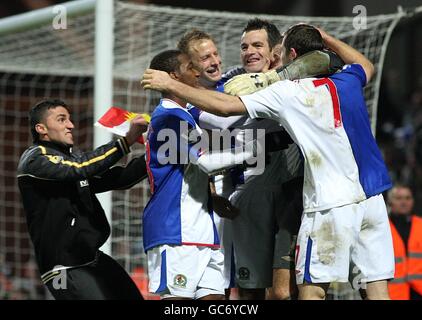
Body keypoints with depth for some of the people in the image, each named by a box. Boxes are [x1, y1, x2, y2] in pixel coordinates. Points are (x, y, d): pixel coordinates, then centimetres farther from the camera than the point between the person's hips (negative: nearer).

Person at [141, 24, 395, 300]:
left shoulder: (287, 92, -4)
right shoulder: (347, 81, 12)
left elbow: (225, 106, -9)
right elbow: (366, 65, 38)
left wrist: (170, 85, -1)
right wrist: (325, 38, 41)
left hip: (332, 204, -5)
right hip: (373, 199, 6)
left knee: (312, 289, -1)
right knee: (377, 289, 3)